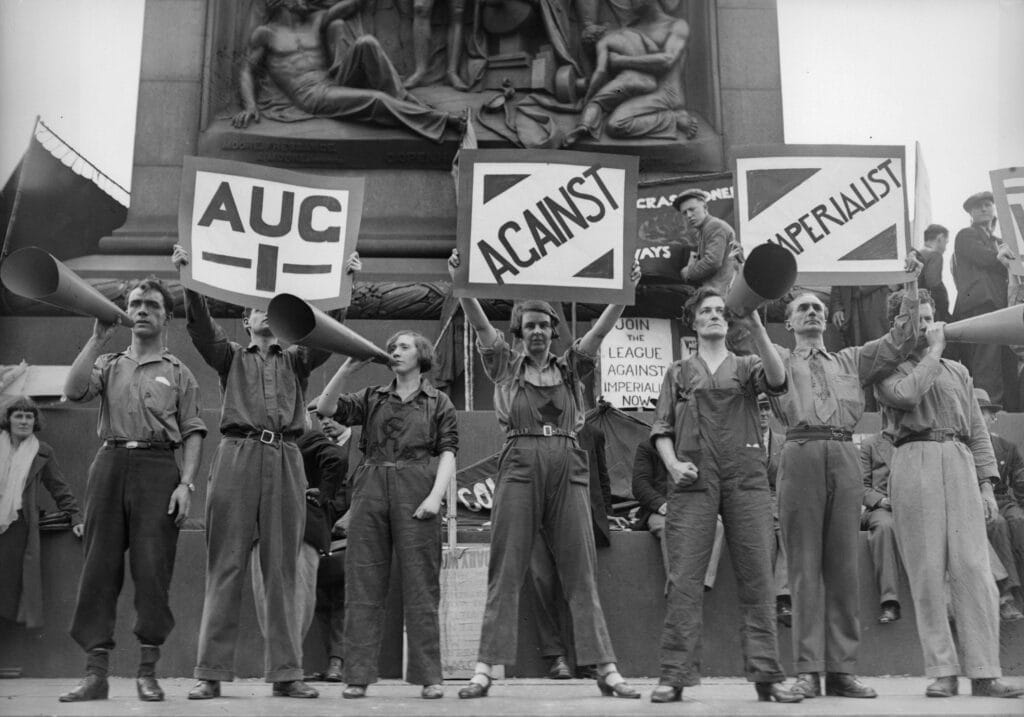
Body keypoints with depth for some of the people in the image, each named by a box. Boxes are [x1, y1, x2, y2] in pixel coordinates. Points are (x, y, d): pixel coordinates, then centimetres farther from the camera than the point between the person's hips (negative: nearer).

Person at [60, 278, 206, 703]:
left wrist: (186, 483, -9)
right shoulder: (108, 365, 17)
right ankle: (95, 673, 5)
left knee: (153, 568, -5)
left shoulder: (178, 373, 12)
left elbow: (192, 433, 5)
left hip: (158, 468, -2)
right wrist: (98, 337, -3)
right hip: (110, 465, 2)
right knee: (99, 566, 0)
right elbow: (73, 391, -3)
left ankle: (147, 672, 4)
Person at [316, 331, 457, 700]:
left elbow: (447, 453, 2)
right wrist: (347, 368, -6)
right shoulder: (372, 398, 16)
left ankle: (429, 677, 2)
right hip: (371, 487, 2)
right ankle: (358, 676, 3)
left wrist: (436, 496, -12)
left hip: (415, 492, -2)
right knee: (363, 585, 0)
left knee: (420, 586, -2)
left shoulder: (438, 403, 11)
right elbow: (326, 408, 4)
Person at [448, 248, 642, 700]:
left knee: (580, 572, 1)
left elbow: (601, 329, 5)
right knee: (505, 572, -3)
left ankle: (605, 669, 0)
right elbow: (479, 324, 0)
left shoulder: (570, 367, 16)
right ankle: (485, 669, -3)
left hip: (566, 467, 1)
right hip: (519, 465, -1)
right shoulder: (505, 366, 13)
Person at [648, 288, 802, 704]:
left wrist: (756, 329, -14)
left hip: (746, 478, 0)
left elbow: (777, 380, -5)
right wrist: (672, 464, -6)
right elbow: (661, 428, 12)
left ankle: (766, 675, 0)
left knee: (757, 577, -3)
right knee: (684, 579, -7)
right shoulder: (679, 373, 19)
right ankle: (674, 676, -6)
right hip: (693, 481, 0)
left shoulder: (747, 367, 18)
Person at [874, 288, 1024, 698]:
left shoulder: (957, 371, 26)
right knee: (926, 571, -6)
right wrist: (934, 351, 2)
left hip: (959, 463, 3)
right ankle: (942, 672, -2)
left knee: (972, 567, -8)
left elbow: (977, 431, 21)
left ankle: (984, 673, -8)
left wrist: (986, 484, 10)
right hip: (914, 464, -3)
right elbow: (905, 394, -11)